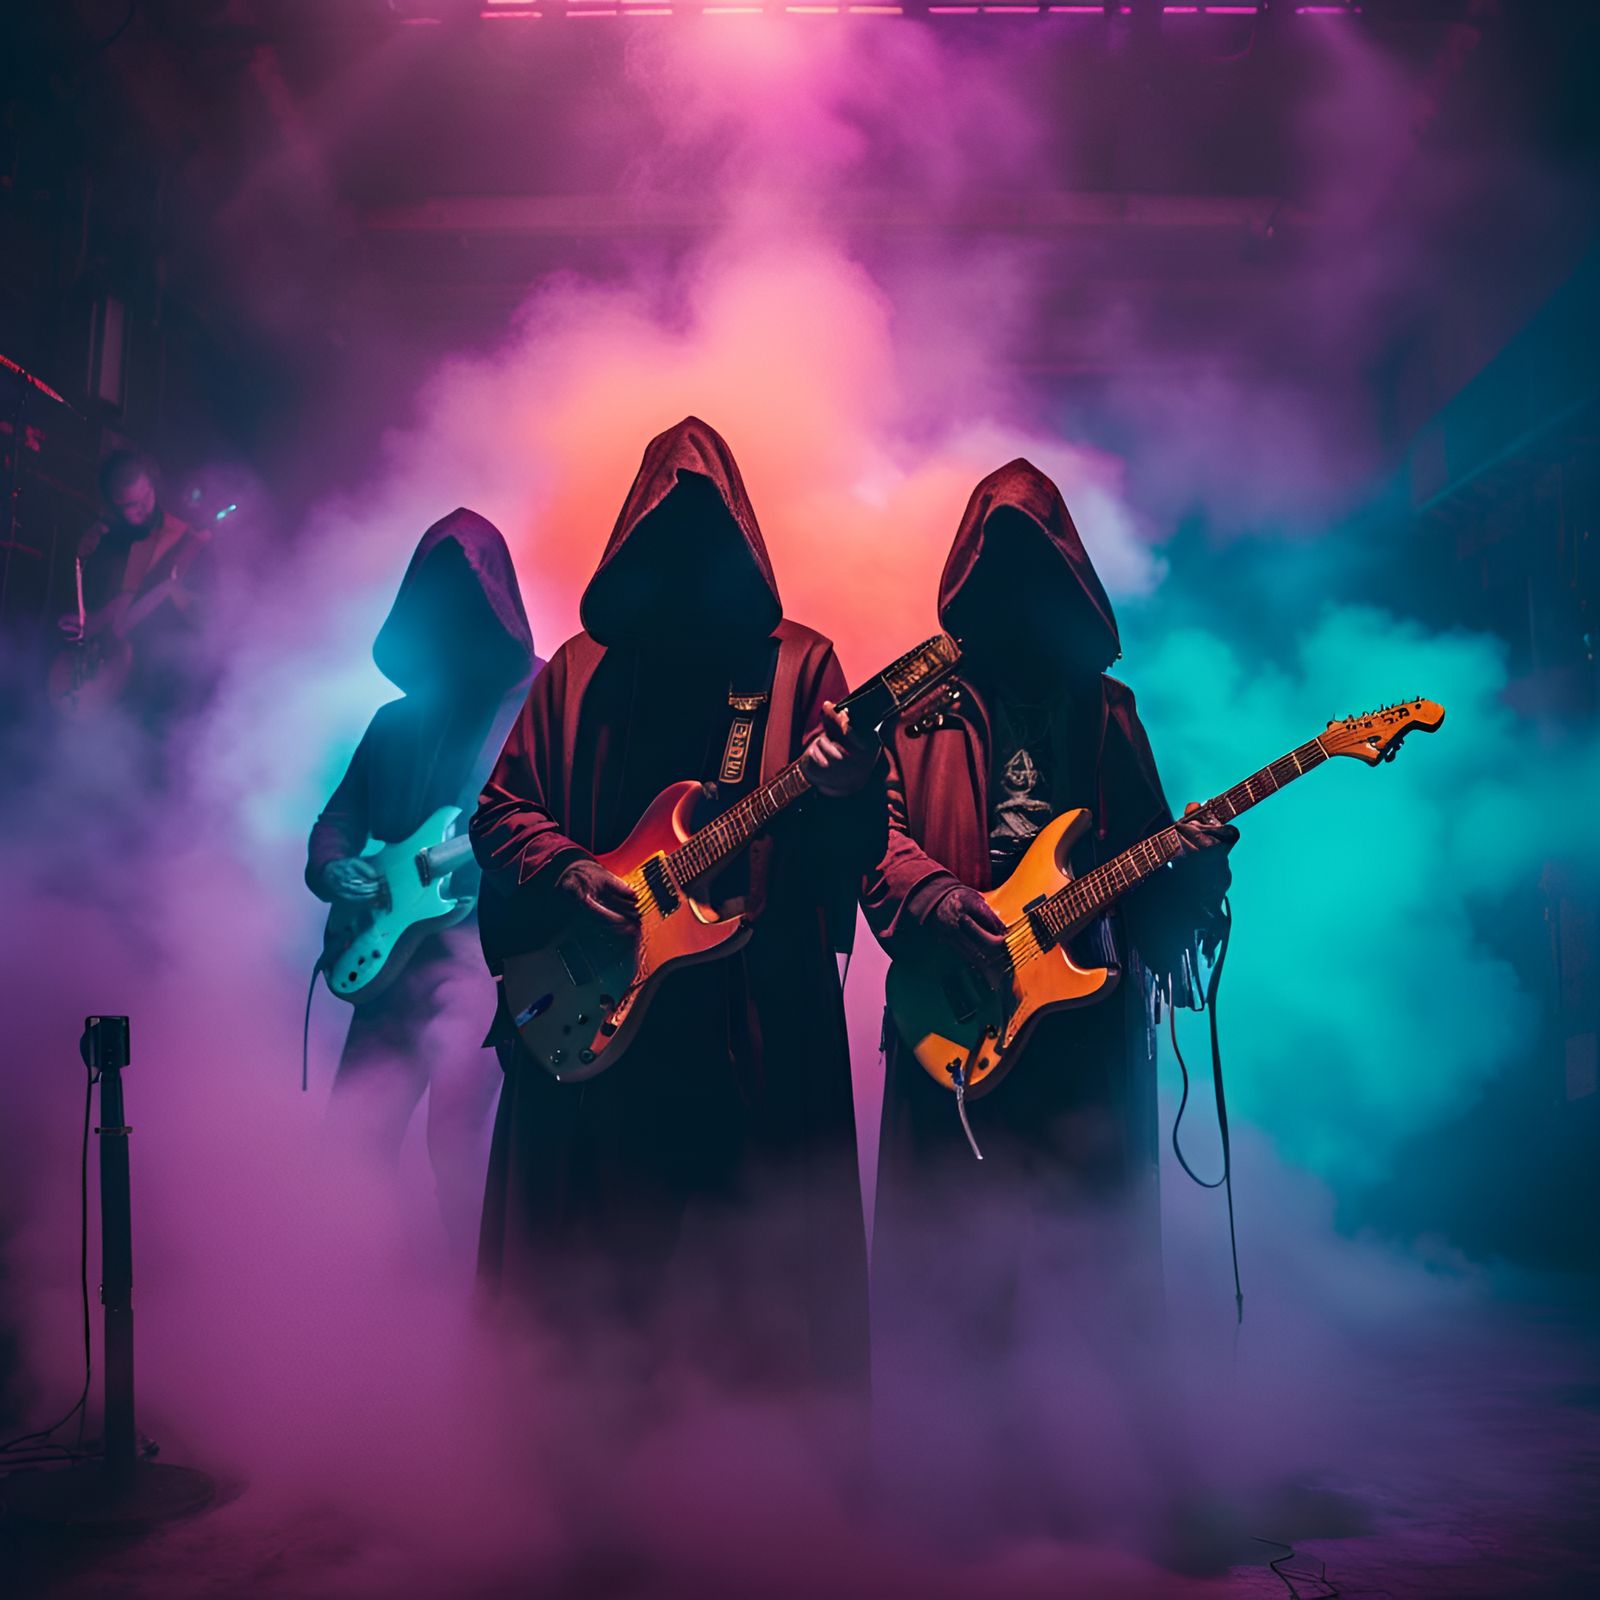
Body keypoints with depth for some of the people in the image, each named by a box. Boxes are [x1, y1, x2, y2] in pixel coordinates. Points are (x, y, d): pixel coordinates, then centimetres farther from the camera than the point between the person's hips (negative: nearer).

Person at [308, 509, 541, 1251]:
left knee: (454, 1128, -12)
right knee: (352, 1141, 5)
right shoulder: (396, 720, 17)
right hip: (392, 945, 6)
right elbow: (337, 819, 22)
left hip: (484, 939, -6)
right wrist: (332, 869, 1)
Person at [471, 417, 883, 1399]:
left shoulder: (796, 663, 5)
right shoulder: (583, 667, 11)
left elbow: (850, 854, -3)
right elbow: (500, 808, 13)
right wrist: (564, 870, -7)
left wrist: (850, 788, -26)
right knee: (588, 1266, 11)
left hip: (756, 1023, -2)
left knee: (752, 1267, 4)